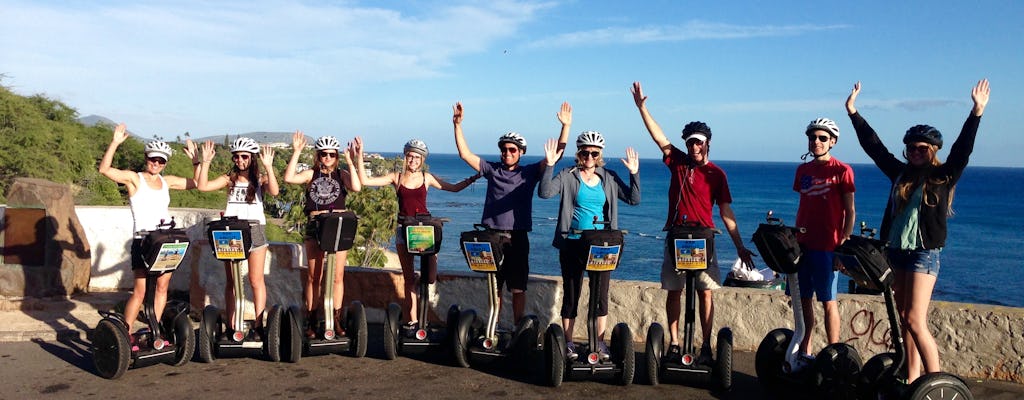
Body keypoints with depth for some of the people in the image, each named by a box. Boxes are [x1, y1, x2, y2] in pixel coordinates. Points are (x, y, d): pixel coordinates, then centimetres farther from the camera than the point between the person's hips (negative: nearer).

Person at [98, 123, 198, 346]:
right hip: (143, 242, -5)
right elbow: (104, 169, -16)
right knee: (140, 291, -7)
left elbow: (197, 183, 20)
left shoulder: (167, 182, 13)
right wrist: (115, 143, -23)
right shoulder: (134, 179, -1)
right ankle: (126, 334, 4)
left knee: (162, 287, 7)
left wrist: (196, 160, 11)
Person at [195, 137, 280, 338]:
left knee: (256, 281, -1)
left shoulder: (260, 179, 2)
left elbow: (273, 191, -20)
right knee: (231, 281, 6)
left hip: (254, 229, -2)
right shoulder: (229, 178, 8)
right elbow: (203, 186, -4)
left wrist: (268, 167, -27)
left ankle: (258, 324, 4)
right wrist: (206, 162, -11)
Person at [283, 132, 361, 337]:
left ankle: (337, 320, 11)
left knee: (337, 277, 2)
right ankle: (311, 321, 13)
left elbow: (356, 187, -15)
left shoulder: (342, 174, 5)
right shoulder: (311, 174, 6)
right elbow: (289, 178, -12)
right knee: (313, 277, 5)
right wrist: (296, 152, -13)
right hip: (315, 226, 1)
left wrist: (350, 162, -15)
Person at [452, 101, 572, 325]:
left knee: (518, 288, 2)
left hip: (518, 236, -1)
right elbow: (465, 154, 4)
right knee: (494, 287, 8)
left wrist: (566, 126, -11)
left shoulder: (529, 173, 4)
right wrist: (457, 125, -4)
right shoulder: (492, 170, 8)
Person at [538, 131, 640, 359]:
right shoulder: (568, 176, -2)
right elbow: (545, 193, -16)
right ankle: (568, 342, 15)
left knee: (601, 294, 5)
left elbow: (634, 199, 4)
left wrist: (634, 173, -7)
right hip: (573, 244, -2)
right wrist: (549, 165, -24)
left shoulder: (609, 178, 7)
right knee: (571, 293, 5)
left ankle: (600, 342, 16)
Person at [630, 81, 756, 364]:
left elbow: (726, 213, 0)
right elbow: (657, 135, 2)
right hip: (675, 237, 2)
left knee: (705, 293, -3)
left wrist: (739, 246, -4)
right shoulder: (678, 162, 6)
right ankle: (674, 343, 13)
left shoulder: (716, 174, 1)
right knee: (673, 292, 5)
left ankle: (706, 345, 4)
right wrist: (642, 106, -6)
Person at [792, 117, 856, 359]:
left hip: (827, 246, -6)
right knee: (803, 299, 9)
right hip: (803, 244, 6)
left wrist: (844, 244, -12)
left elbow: (850, 212, -4)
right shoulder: (803, 170, 12)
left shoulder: (841, 171, -4)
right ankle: (804, 352, 19)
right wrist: (795, 237, 13)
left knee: (828, 302, -1)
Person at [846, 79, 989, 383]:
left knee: (915, 320, -12)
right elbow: (873, 145, 14)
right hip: (896, 252, 6)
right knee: (905, 320, 10)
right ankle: (911, 381, 17)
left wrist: (977, 112, -23)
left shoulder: (943, 176, -1)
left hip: (924, 253, -6)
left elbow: (962, 149, -14)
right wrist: (853, 112, 15)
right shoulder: (900, 174, 11)